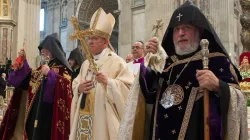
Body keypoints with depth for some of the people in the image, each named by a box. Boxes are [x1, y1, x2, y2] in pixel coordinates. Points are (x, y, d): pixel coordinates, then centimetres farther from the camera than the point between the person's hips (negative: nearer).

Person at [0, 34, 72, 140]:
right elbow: (29, 77, 19)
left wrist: (50, 74, -26)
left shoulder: (62, 68, -9)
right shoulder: (44, 66, 15)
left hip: (49, 111, -8)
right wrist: (23, 61, 11)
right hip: (37, 108, 8)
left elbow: (66, 86, -24)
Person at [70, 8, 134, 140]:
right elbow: (75, 85, 17)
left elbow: (129, 88, -12)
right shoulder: (86, 63, 15)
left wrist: (109, 82, -24)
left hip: (103, 117, -6)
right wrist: (79, 88, -4)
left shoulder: (116, 61, -6)